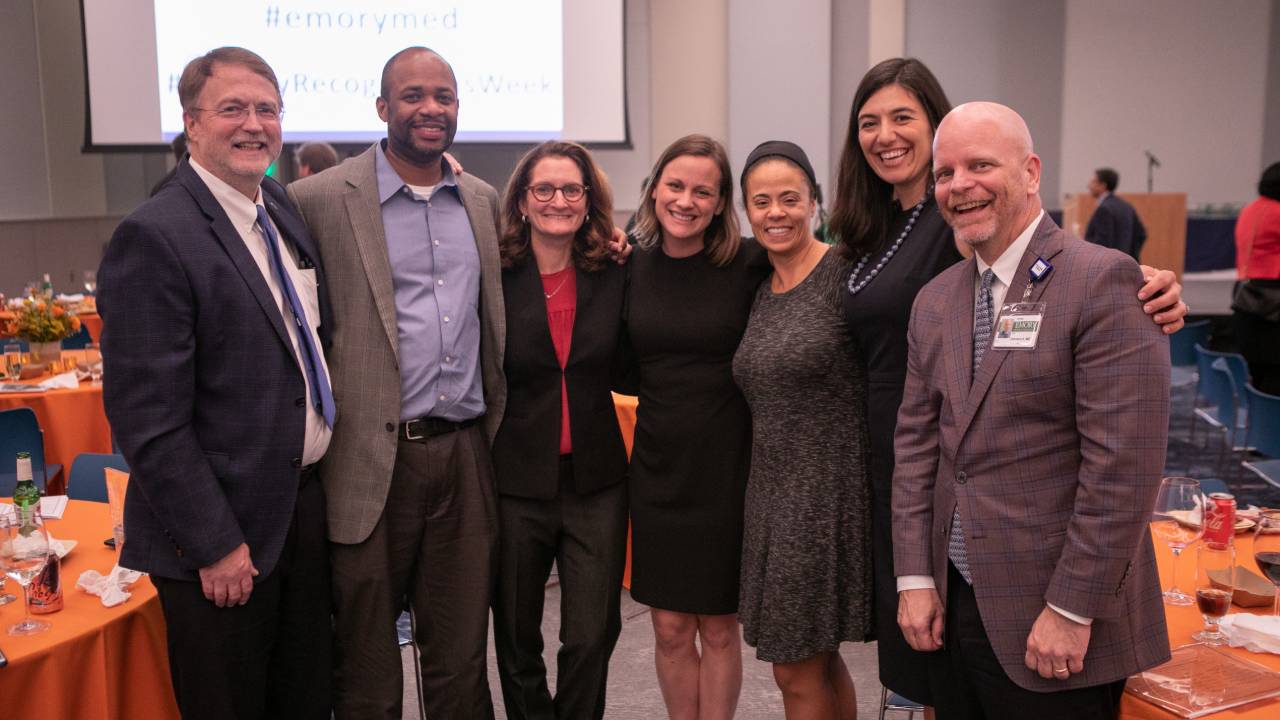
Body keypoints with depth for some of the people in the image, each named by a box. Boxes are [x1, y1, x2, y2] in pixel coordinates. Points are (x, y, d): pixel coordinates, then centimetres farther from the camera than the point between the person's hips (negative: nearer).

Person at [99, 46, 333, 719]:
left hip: (306, 505, 7)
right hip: (223, 538, -7)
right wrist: (215, 544, -17)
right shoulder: (154, 237, -17)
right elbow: (149, 418, -19)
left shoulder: (284, 210, 7)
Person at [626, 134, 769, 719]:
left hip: (728, 468, -2)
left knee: (719, 628, 10)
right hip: (657, 467, 3)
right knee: (671, 629, 10)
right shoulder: (631, 266, 1)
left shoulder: (750, 264, -8)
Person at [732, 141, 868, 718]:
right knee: (819, 662, 18)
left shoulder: (844, 272, -12)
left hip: (828, 492, -7)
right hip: (772, 492, 7)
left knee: (798, 672, 3)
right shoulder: (758, 291, 9)